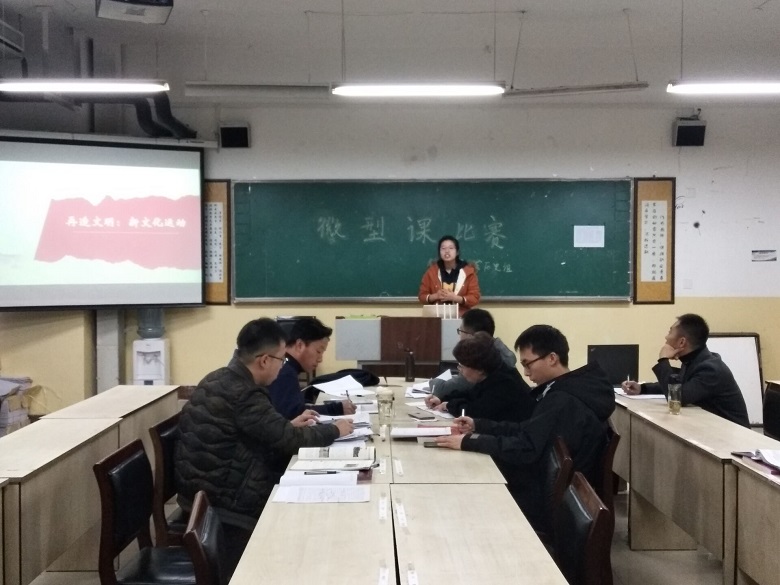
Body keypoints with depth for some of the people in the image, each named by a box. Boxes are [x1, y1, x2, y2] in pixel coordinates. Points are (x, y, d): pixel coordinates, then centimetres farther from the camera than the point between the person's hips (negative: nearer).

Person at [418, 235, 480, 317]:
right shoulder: (432, 271, 7)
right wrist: (435, 296, -12)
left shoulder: (468, 271, 2)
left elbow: (475, 298, -2)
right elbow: (422, 296, 10)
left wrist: (454, 298, -16)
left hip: (461, 318, -1)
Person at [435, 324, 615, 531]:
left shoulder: (564, 402, -24)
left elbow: (526, 448, -25)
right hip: (553, 492, 9)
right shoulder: (563, 392, 8)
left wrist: (468, 442, -19)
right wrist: (478, 425, 5)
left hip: (548, 504, -9)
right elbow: (526, 431, 13)